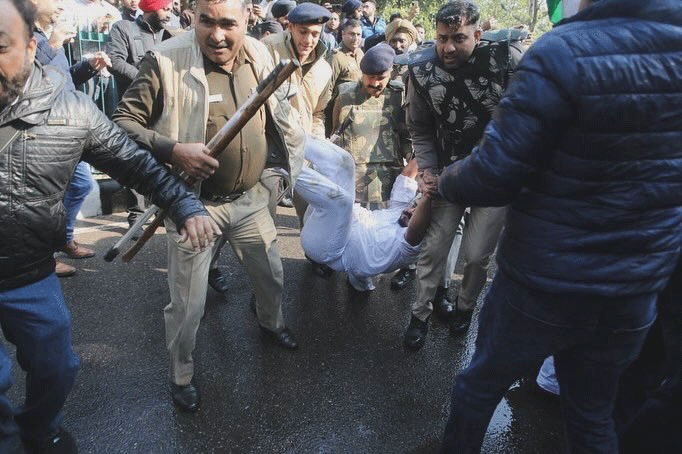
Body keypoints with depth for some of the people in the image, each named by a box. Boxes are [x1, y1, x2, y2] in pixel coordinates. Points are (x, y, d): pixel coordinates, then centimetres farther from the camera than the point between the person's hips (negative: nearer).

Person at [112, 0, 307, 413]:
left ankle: (271, 322, 56)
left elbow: (280, 111, 16)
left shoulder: (260, 56, -1)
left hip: (250, 199, 5)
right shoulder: (166, 62, -18)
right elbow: (123, 122, -14)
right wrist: (174, 151, -29)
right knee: (188, 302, 5)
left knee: (271, 274, 23)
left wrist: (299, 152, 15)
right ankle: (182, 373, 33)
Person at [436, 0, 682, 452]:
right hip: (638, 288, 5)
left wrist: (445, 181, 0)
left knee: (481, 384, 21)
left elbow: (494, 177, -21)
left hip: (543, 283, -5)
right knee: (594, 414, 24)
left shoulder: (563, 52, -20)